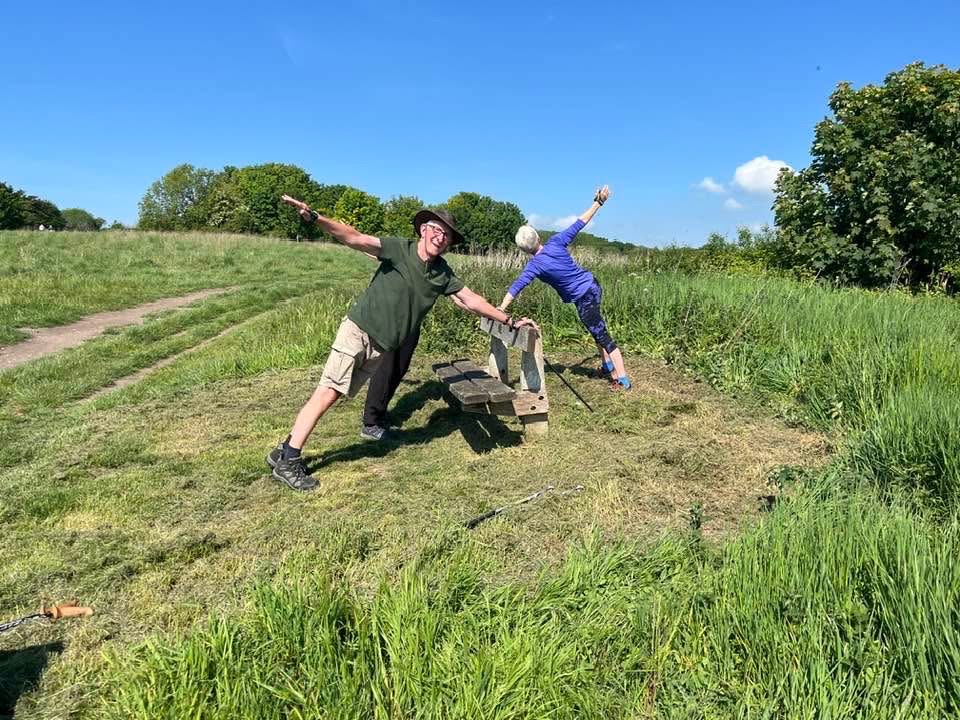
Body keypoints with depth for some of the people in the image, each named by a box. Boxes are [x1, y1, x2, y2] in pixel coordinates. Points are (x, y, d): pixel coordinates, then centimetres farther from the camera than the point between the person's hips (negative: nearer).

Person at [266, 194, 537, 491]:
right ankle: (288, 460, 1)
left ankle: (285, 451, 15)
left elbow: (471, 300, 12)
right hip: (358, 330, -5)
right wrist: (315, 217, -32)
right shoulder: (399, 249, -9)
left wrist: (509, 320, 13)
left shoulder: (443, 273, 6)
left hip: (380, 347, 5)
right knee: (327, 393, -9)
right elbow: (355, 238, -19)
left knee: (335, 396, 5)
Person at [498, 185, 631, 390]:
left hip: (584, 300, -7)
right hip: (594, 286, 7)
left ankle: (623, 380, 3)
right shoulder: (556, 242, -6)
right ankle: (607, 366, 41)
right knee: (598, 329, 26)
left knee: (603, 336, -2)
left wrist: (500, 309, -27)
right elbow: (578, 223, 1)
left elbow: (517, 287, -24)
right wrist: (598, 203, 11)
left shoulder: (536, 265, -18)